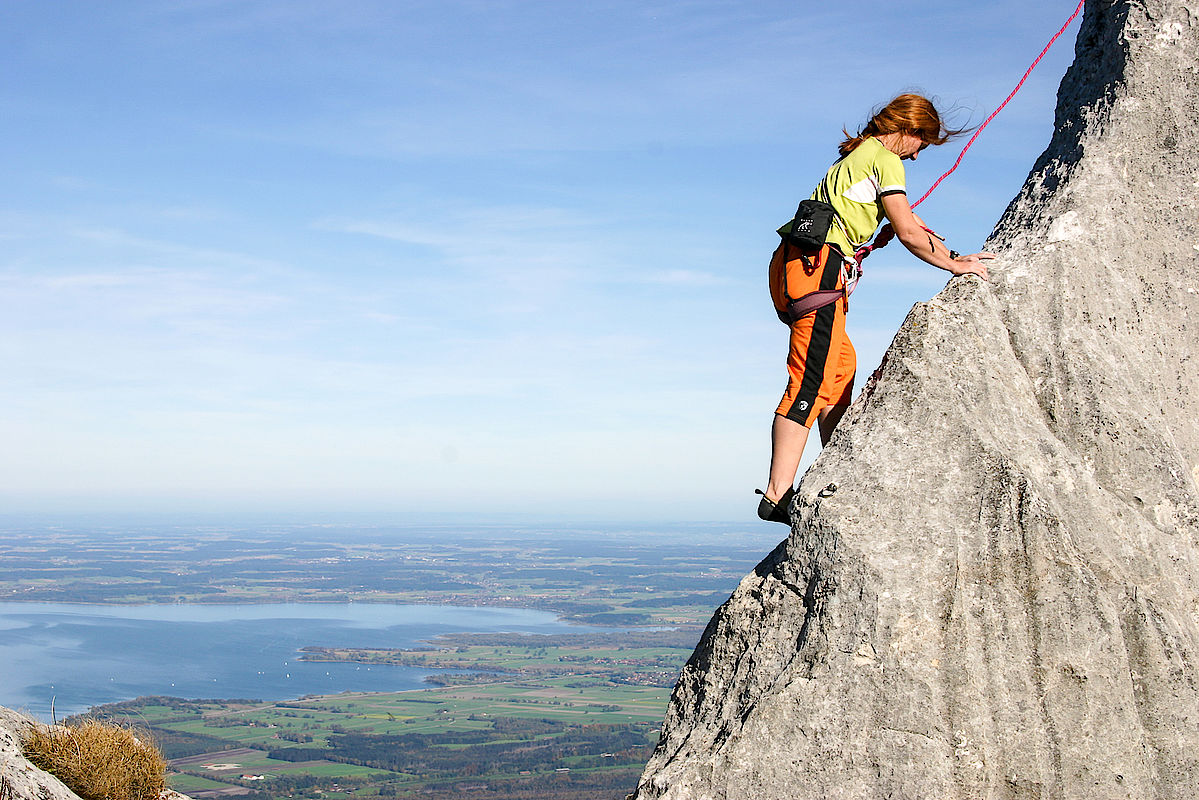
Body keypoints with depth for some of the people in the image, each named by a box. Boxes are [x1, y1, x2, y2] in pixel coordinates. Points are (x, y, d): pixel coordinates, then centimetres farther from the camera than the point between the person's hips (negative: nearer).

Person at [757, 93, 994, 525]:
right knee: (810, 378, -14)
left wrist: (955, 256, 33)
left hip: (793, 263, 10)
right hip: (818, 266, -10)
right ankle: (778, 495, -19)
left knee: (841, 364, 18)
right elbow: (908, 234, -4)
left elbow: (909, 221, 34)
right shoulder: (885, 160, -1)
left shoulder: (858, 156, 28)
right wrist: (954, 266, 9)